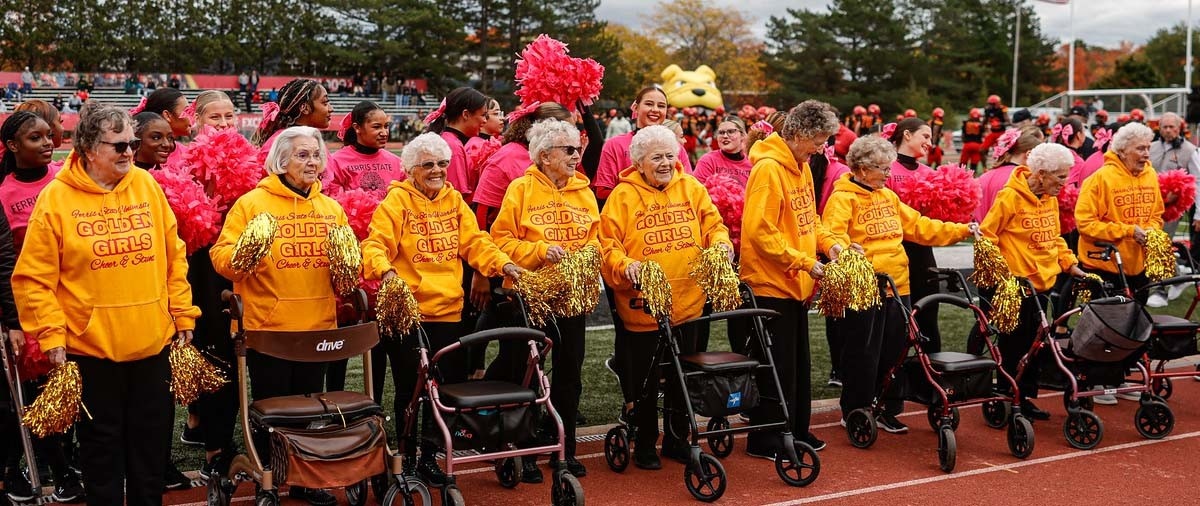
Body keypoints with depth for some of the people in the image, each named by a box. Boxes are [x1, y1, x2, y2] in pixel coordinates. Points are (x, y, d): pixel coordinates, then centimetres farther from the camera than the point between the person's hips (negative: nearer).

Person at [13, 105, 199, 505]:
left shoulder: (147, 186, 2)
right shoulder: (56, 198, -8)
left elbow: (174, 258, 8)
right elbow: (34, 279, -6)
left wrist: (183, 316, 6)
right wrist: (52, 335, -11)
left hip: (154, 344, 3)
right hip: (91, 350, -3)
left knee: (152, 445, 13)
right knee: (102, 447, 11)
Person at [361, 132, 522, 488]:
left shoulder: (454, 200, 11)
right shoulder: (396, 201, -4)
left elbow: (475, 242, 7)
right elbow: (375, 245, -13)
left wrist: (502, 263, -8)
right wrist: (384, 269, -32)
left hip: (448, 311, 5)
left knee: (446, 386, 9)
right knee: (409, 389, 4)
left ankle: (429, 456, 25)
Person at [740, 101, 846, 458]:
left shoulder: (802, 168, 10)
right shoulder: (768, 169, -19)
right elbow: (761, 233, -23)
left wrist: (828, 243, 1)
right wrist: (804, 262, -20)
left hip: (794, 284, 9)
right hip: (770, 284, -9)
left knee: (799, 363, 16)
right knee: (777, 365, -2)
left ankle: (796, 431, 28)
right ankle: (764, 441, 9)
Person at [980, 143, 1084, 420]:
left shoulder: (1050, 199, 9)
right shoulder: (1010, 197, -15)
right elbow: (986, 236, -13)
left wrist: (1070, 264, 11)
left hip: (1041, 284, 8)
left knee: (1033, 344, 13)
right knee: (1012, 345, 0)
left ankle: (1024, 397, 23)